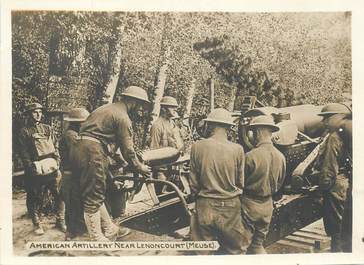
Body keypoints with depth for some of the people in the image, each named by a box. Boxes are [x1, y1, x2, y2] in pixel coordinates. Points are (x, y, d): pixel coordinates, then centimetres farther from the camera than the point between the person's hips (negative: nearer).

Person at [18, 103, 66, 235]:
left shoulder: (48, 128, 15)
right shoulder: (24, 132, 5)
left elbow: (56, 147, 12)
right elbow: (24, 153, -2)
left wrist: (57, 162, 0)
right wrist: (32, 168, -12)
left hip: (52, 168, 3)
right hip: (36, 172, -3)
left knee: (59, 194, 1)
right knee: (35, 198, 4)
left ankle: (60, 221, 14)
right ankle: (36, 224, 18)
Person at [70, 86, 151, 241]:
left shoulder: (108, 108, 23)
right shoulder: (123, 117, -7)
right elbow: (127, 149, -6)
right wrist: (140, 167, 9)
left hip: (80, 149, 10)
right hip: (92, 152, -10)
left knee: (96, 195, 15)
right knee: (93, 198, -2)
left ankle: (110, 230, 27)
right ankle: (97, 239, 8)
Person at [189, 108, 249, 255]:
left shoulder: (197, 146, -8)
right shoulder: (237, 149, -9)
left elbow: (193, 182, -2)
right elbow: (241, 183, 1)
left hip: (205, 207, 0)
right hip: (230, 209, 0)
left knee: (202, 251, 13)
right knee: (235, 250, 16)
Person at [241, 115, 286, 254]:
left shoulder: (251, 156, -22)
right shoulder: (280, 157, -2)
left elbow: (240, 182, -10)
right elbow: (279, 184, 10)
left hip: (249, 205, -6)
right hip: (267, 206, 6)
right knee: (258, 244, 20)